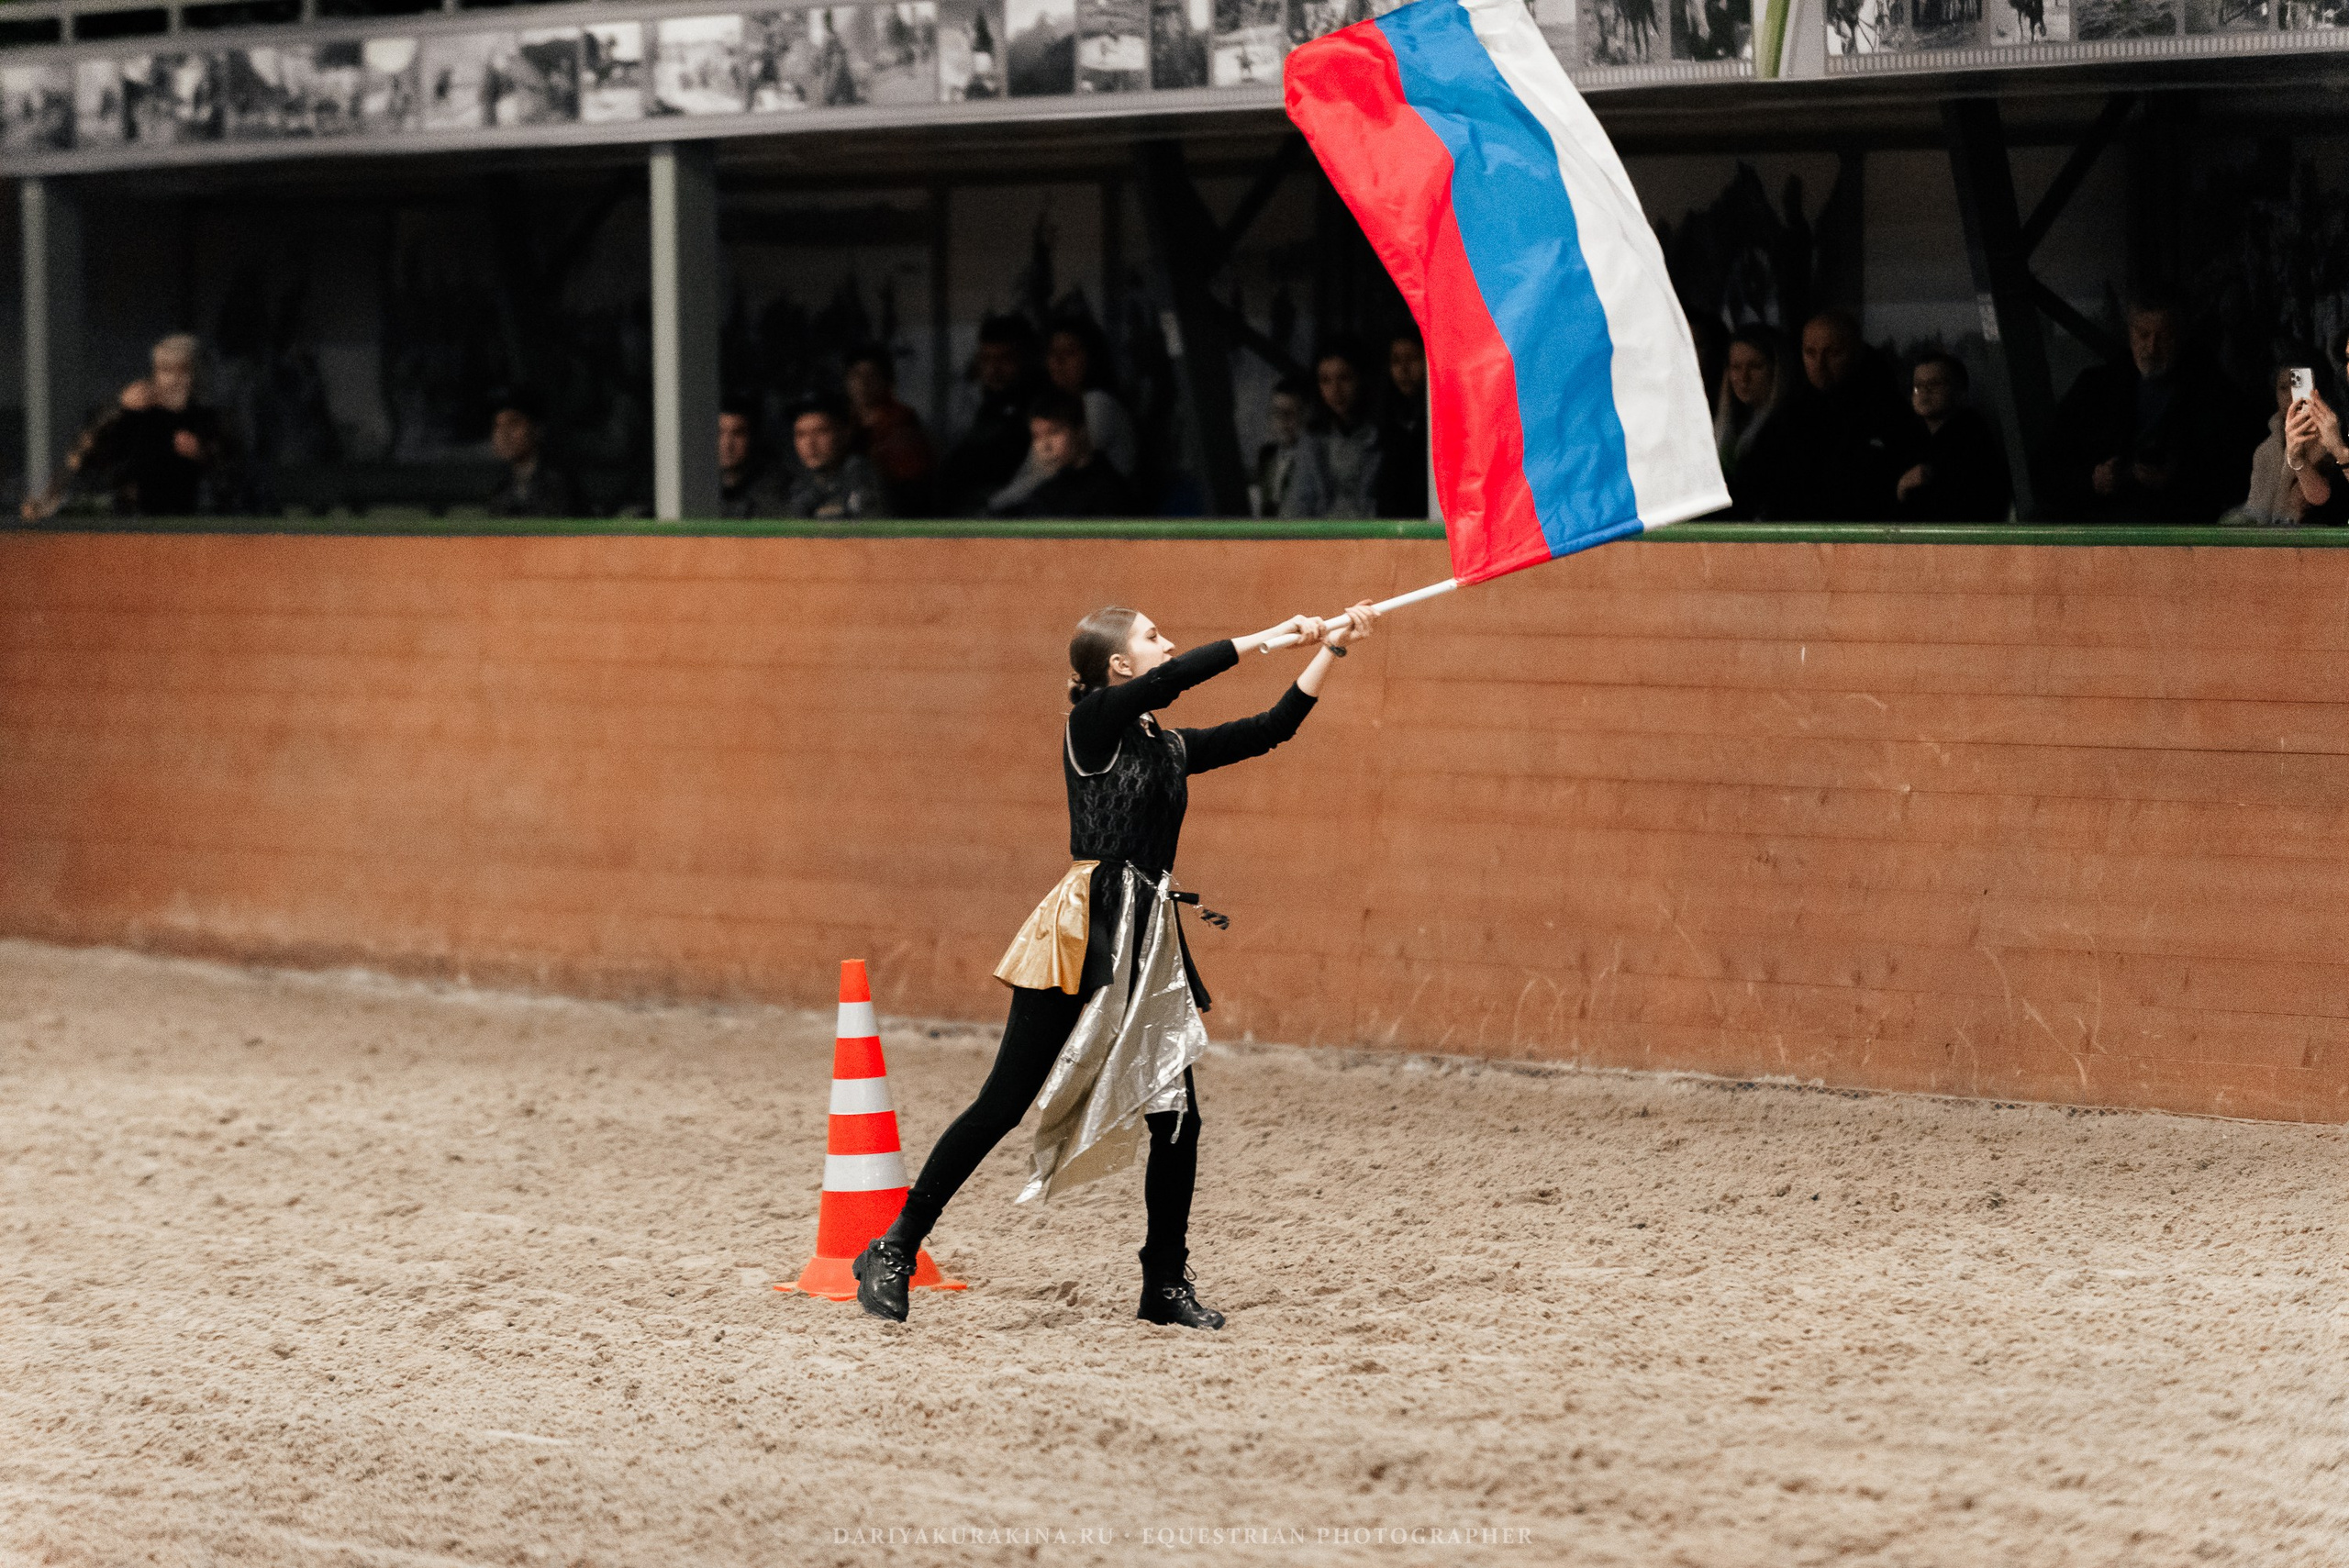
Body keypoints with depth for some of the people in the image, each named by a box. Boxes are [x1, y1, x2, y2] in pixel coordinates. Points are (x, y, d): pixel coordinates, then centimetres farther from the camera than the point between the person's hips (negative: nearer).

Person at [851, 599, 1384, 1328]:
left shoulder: (1171, 748, 16)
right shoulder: (1093, 725, -3)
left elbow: (1272, 727, 17)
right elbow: (1173, 679, -17)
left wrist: (1331, 648, 12)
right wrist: (1270, 637, -13)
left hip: (1149, 939, 7)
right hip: (1085, 932, -7)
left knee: (1176, 1117, 3)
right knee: (1004, 1103, -6)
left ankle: (1166, 1283, 16)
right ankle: (893, 1251, 2)